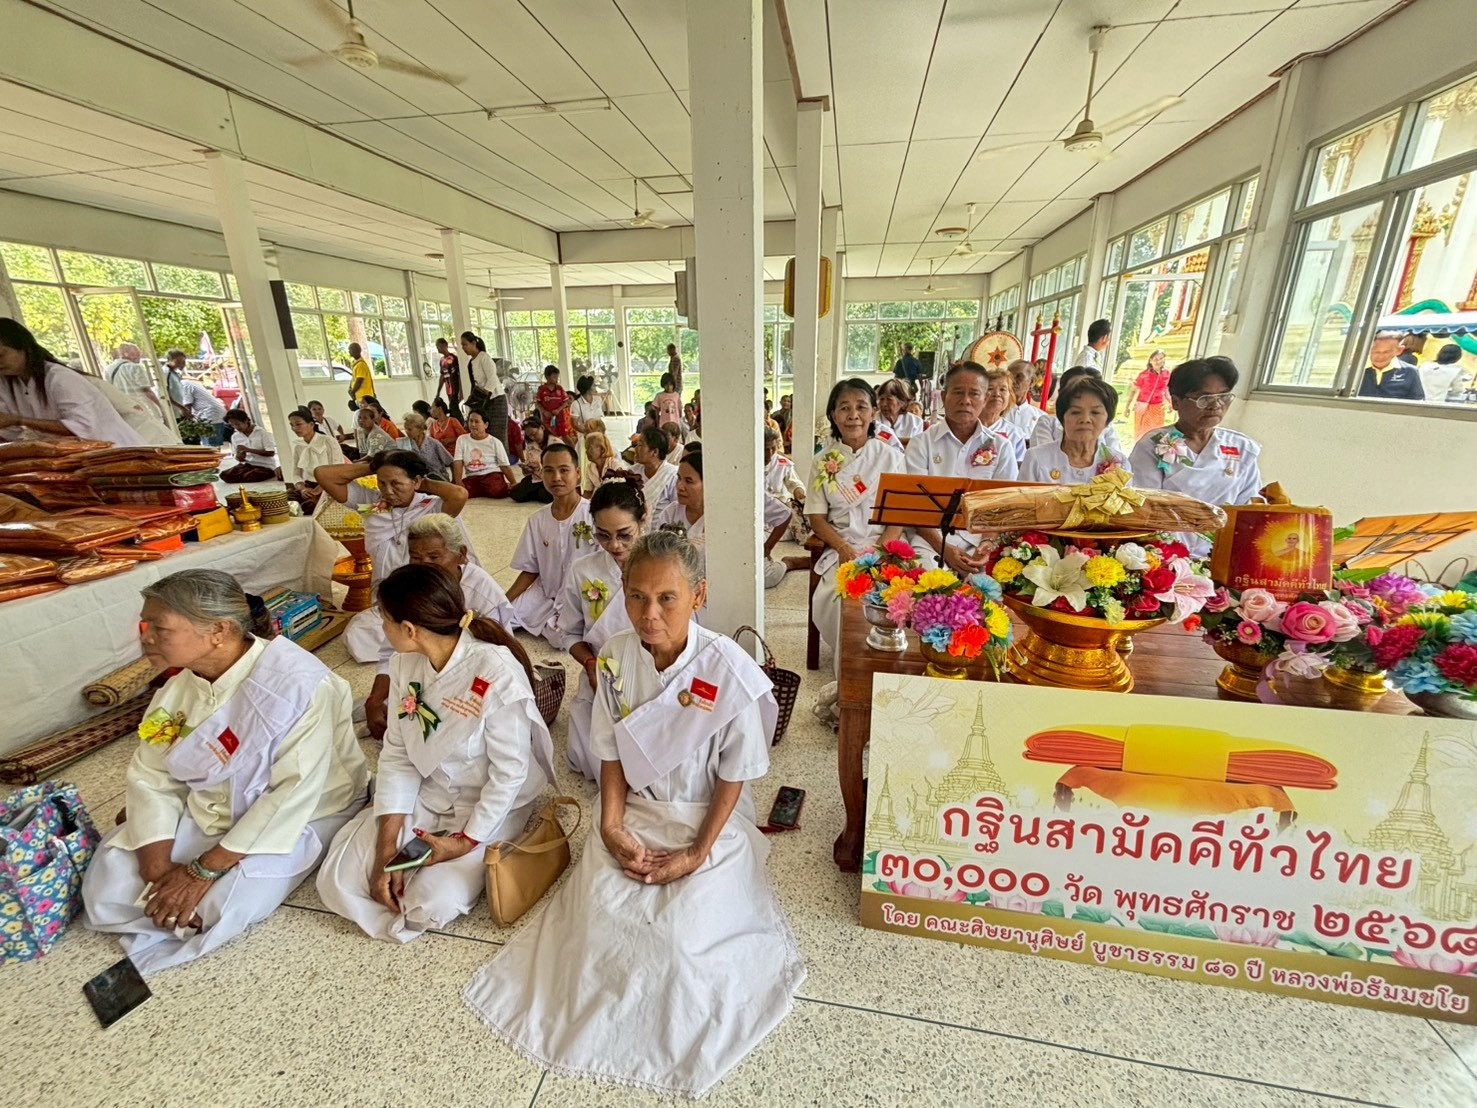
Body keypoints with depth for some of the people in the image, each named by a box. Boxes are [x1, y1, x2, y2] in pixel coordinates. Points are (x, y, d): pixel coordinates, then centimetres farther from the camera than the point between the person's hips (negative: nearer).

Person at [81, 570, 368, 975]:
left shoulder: (299, 684, -30)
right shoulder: (180, 682, -6)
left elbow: (293, 794, -29)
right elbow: (150, 775, -4)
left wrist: (203, 870, -23)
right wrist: (158, 870, -15)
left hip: (301, 817, -6)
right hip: (207, 809, 6)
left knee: (222, 907, -23)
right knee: (107, 881, -8)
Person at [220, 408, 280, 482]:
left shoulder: (261, 432, -8)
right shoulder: (235, 437, 7)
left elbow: (271, 453, -13)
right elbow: (240, 458, 12)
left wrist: (248, 450, -17)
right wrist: (239, 457, -13)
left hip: (266, 466, -5)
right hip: (248, 464, 6)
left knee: (247, 477, -30)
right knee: (224, 475, -17)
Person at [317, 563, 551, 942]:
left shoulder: (497, 674, -30)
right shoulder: (406, 664, -8)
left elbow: (510, 773, -21)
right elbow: (397, 754, -5)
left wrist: (467, 841, -16)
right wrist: (387, 848, -10)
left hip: (489, 807, -5)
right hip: (422, 794, 6)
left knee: (433, 903, -19)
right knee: (337, 882, -6)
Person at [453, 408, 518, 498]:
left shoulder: (495, 442, 1)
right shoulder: (462, 440, 6)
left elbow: (505, 466, 0)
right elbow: (458, 463, -2)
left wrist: (514, 483, -12)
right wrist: (458, 482, -17)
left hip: (492, 474, -3)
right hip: (472, 477, 3)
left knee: (497, 491, -36)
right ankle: (486, 490, -1)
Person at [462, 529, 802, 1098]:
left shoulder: (730, 672, -26)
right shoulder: (615, 658, -13)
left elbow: (735, 774, -14)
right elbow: (611, 753, -1)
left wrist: (697, 853, -14)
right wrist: (612, 827, -9)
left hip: (709, 820, -3)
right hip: (635, 809, 4)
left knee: (679, 924, -16)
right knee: (602, 912, -11)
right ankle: (604, 1009, 22)